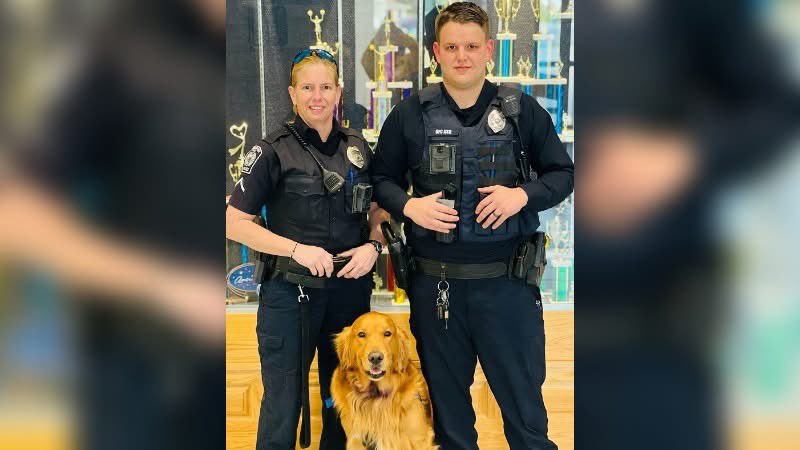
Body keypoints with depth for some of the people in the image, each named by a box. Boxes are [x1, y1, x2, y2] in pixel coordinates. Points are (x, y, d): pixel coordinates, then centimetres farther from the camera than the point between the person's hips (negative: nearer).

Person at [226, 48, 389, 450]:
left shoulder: (358, 148, 6)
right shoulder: (274, 152, -7)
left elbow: (379, 210, 14)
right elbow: (234, 223, -8)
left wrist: (373, 245, -7)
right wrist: (298, 249, -18)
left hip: (351, 289, 4)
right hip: (290, 292, -4)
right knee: (282, 406, 3)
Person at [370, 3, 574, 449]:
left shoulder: (522, 109, 0)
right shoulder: (411, 114, 2)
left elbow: (563, 173, 6)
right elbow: (382, 179, 9)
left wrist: (523, 194, -13)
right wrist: (408, 205, -11)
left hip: (507, 280, -1)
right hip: (435, 282, 1)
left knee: (524, 401, 9)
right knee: (446, 397, 17)